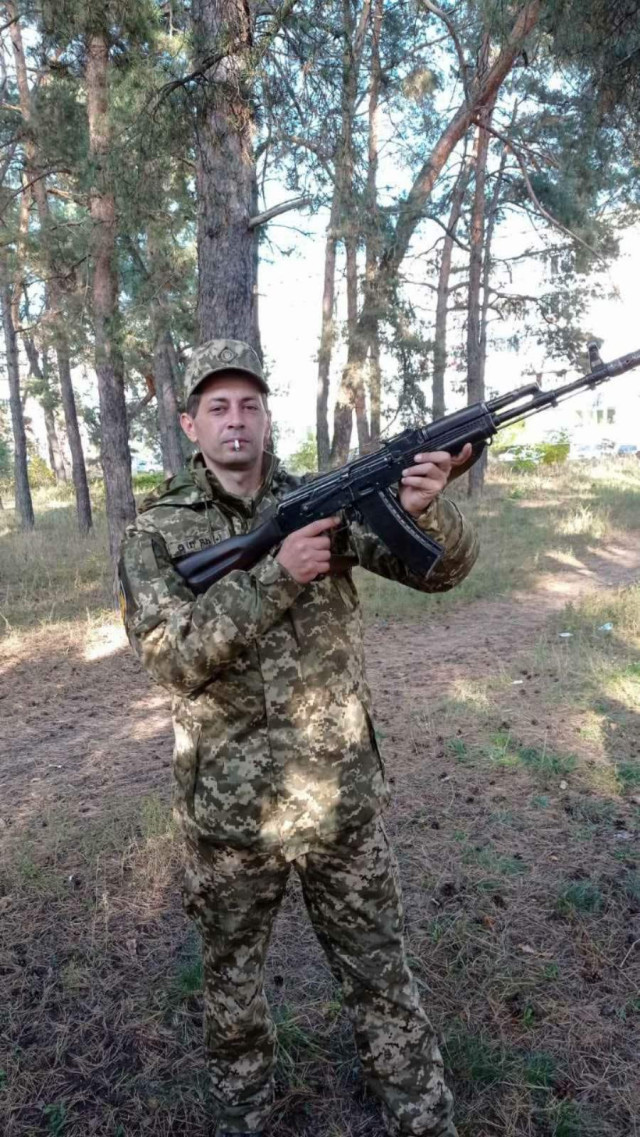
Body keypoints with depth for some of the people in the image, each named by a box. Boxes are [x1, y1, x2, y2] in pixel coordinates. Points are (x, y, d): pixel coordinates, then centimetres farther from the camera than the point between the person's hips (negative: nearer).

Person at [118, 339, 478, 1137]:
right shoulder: (155, 532, -7)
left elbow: (442, 569, -8)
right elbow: (172, 657, -19)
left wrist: (425, 508, -31)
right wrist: (277, 577, -30)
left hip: (341, 798, 1)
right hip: (227, 811, 0)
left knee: (381, 976, 17)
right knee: (231, 980, 23)